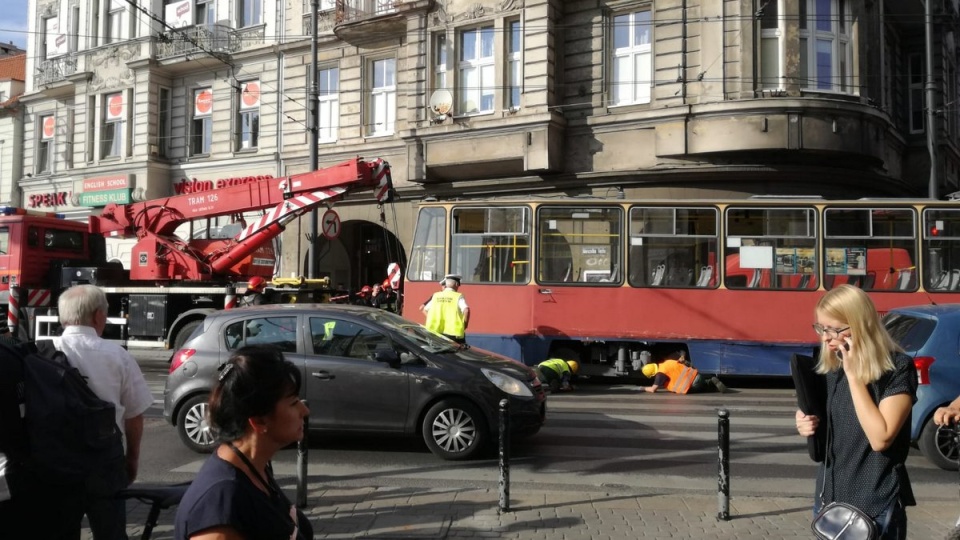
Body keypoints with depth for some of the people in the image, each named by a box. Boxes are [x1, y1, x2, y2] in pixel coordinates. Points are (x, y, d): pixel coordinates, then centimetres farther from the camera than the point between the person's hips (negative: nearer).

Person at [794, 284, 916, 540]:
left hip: (875, 507, -6)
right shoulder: (831, 367, 5)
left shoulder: (897, 368, -13)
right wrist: (809, 424, -5)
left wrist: (853, 374, -22)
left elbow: (880, 439, -23)